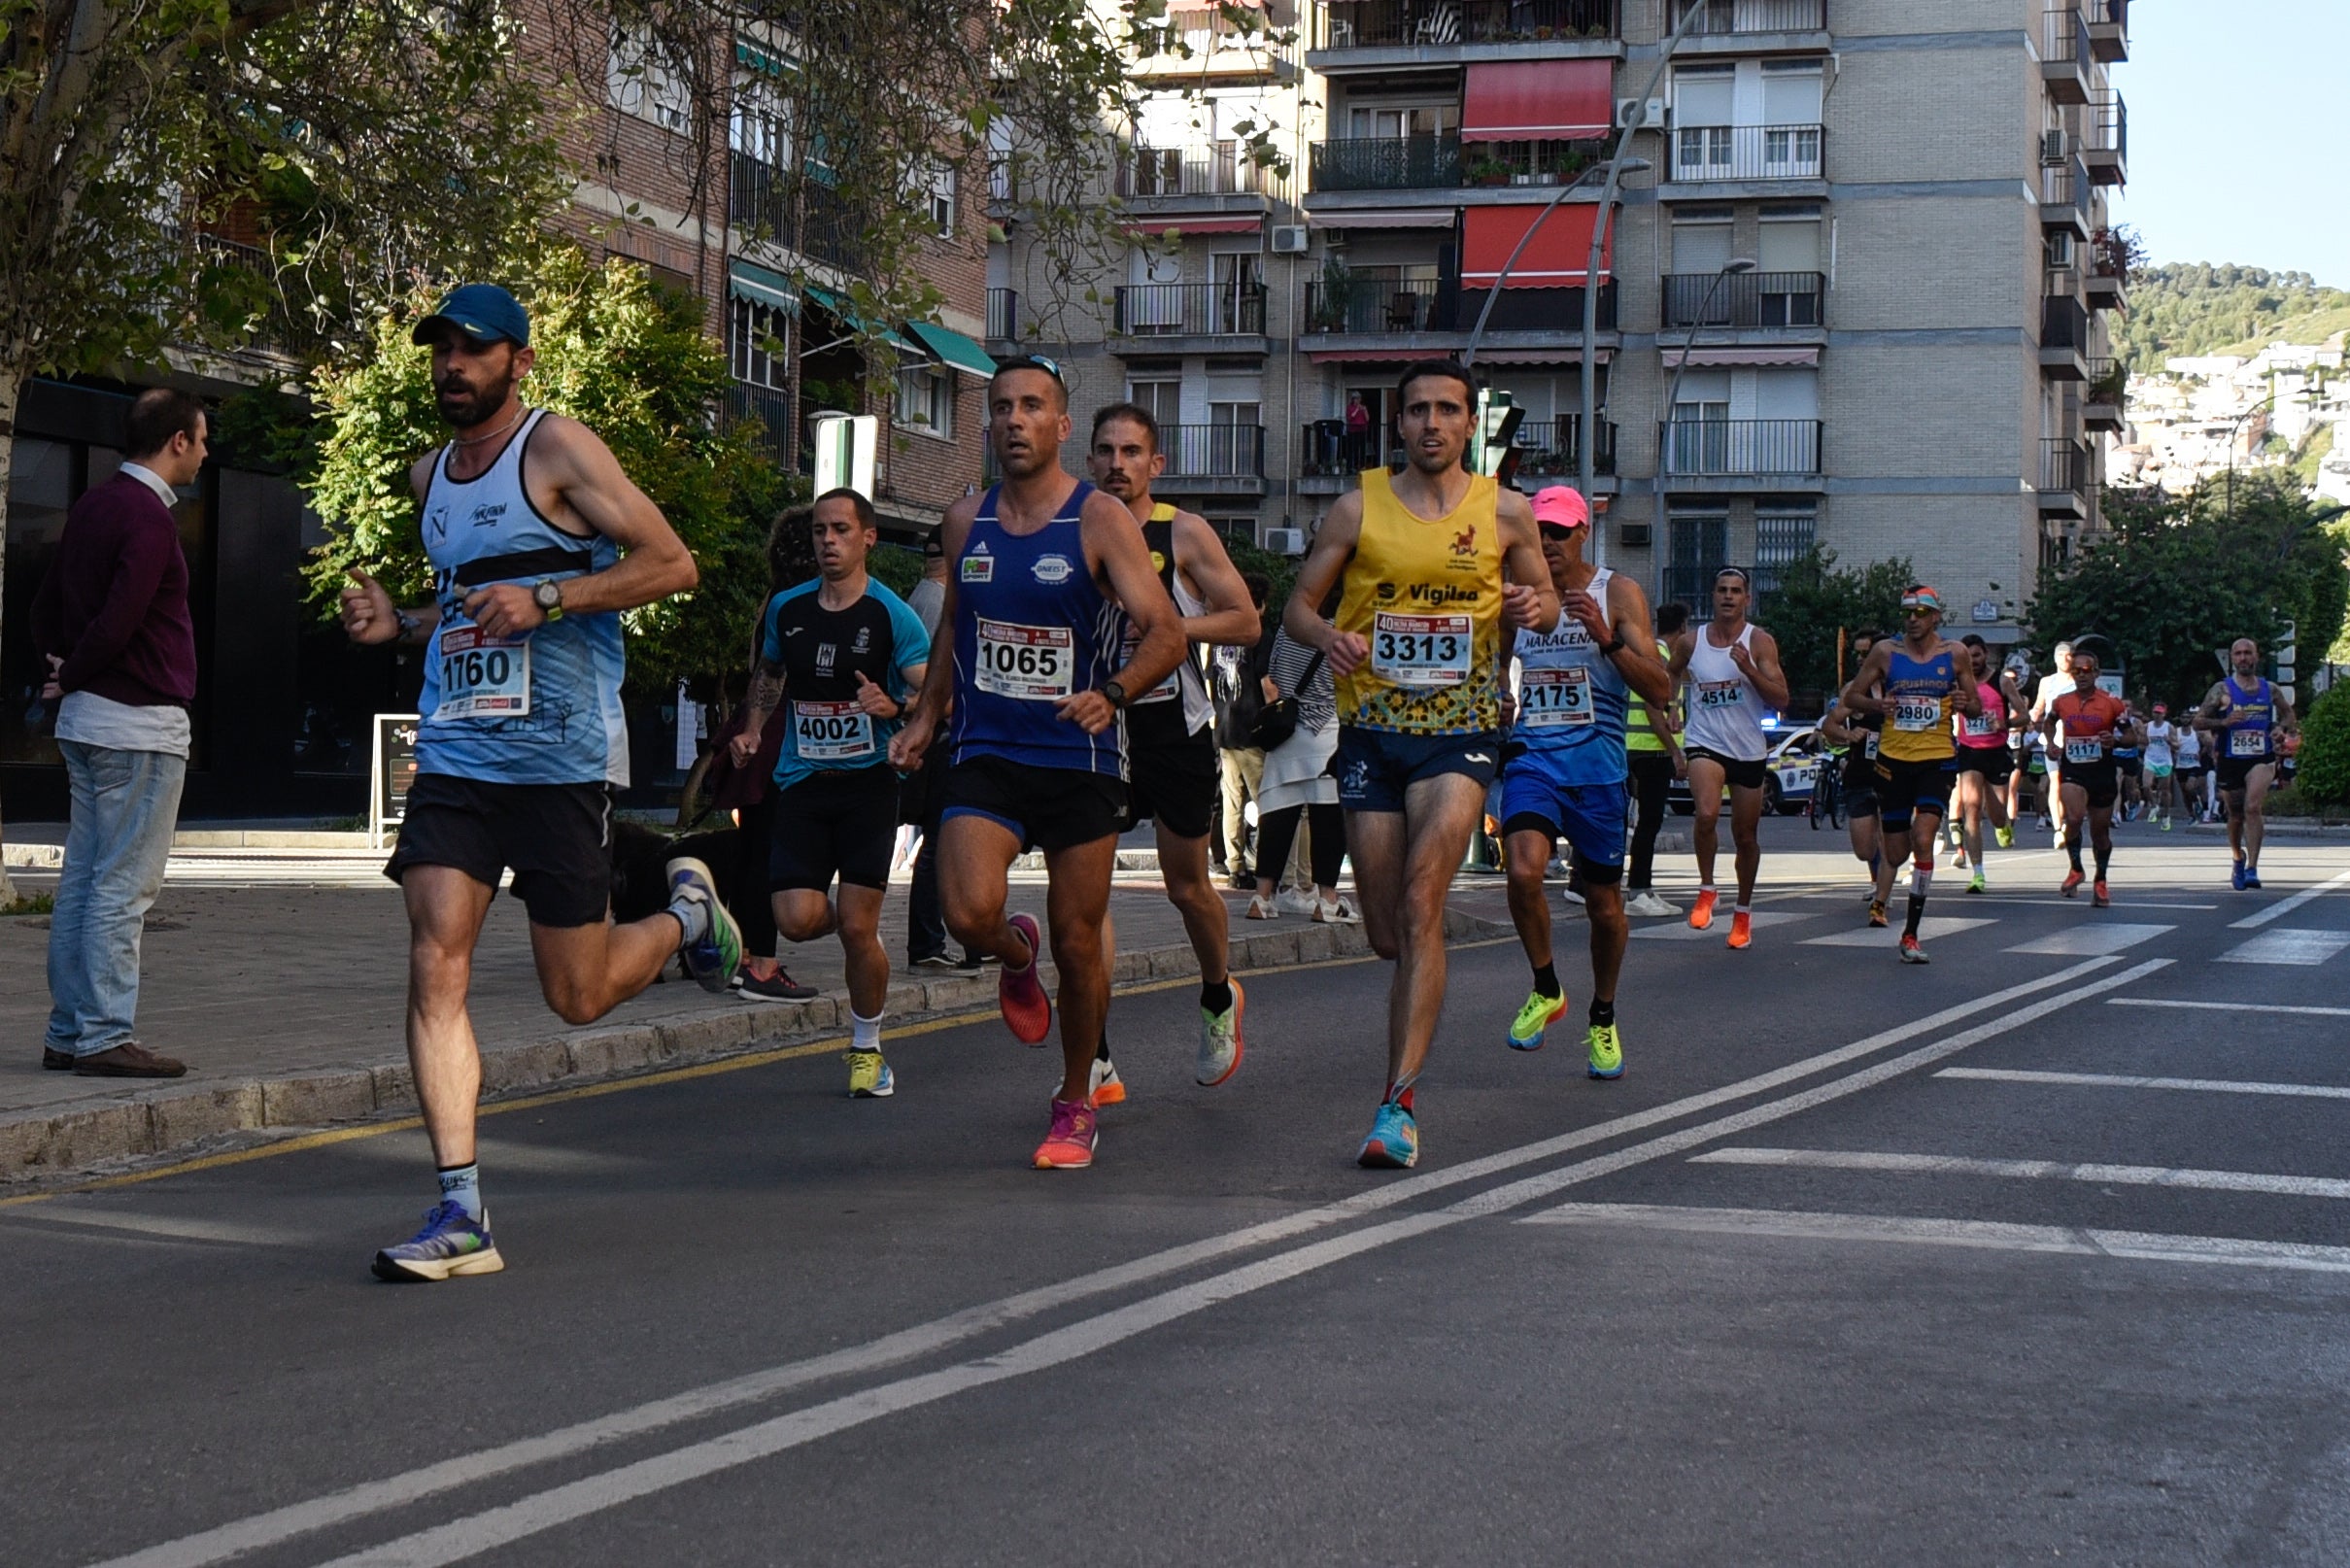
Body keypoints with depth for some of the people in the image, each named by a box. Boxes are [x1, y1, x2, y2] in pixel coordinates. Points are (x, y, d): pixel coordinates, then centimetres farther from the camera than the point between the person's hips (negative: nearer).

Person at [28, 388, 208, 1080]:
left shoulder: (94, 504, 14)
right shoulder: (148, 516, -15)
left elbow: (47, 603, 20)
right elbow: (118, 622, -22)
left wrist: (61, 670, 10)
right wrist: (71, 680, -7)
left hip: (86, 719, 9)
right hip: (140, 724, -9)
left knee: (82, 882, 10)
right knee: (123, 887, -7)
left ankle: (67, 1034, 14)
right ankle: (105, 1037, -6)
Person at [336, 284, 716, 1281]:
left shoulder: (558, 449, -5)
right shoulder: (430, 476, 16)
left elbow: (671, 565, -11)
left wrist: (542, 600, -20)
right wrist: (396, 626, 10)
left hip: (562, 756, -5)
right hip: (454, 753, 6)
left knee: (577, 996, 1)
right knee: (436, 966, -10)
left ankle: (687, 912, 33)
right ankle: (462, 1215, -9)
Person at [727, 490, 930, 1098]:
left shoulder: (892, 615, -4)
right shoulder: (786, 608, 9)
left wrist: (893, 707, -25)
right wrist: (753, 728, 13)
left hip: (868, 780, -3)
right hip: (802, 780, 3)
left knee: (858, 927, -6)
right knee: (797, 918, -11)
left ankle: (867, 1049, 15)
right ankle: (855, 927, 26)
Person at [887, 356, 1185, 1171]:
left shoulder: (1100, 519, -7)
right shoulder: (965, 521, 7)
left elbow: (1166, 631, -13)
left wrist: (1112, 693, -30)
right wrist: (924, 718, 15)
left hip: (1080, 759, -2)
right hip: (984, 754, 2)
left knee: (1077, 943, 3)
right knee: (969, 913, -20)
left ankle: (1076, 1104, 24)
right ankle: (1016, 955, 18)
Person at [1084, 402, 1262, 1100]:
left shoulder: (1184, 533, -4)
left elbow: (1247, 623, -5)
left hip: (1173, 727, -2)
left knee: (1187, 885, 10)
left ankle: (1219, 1001, 40)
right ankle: (1094, 1062, -7)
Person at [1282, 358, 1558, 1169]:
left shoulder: (1505, 512, 3)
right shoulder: (1357, 509, 3)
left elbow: (1544, 601, 14)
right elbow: (1299, 604, 6)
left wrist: (1536, 607, -10)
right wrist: (1327, 636, -17)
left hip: (1460, 731, -2)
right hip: (1372, 730, 2)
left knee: (1420, 906, -19)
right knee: (1386, 935, 7)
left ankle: (1397, 1105, -21)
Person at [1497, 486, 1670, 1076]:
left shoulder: (1618, 594, -1)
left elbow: (1660, 689, -10)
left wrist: (1607, 636, -24)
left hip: (1597, 765, -1)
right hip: (1532, 756, 2)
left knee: (1603, 902, 8)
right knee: (1524, 871, -24)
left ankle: (1603, 1017, 31)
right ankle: (1546, 989, 0)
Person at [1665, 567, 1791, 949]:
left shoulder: (1759, 642, -5)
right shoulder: (1690, 642, 1)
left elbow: (1780, 699, -11)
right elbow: (1671, 676, 22)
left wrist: (1748, 668, -24)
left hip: (1749, 750, 1)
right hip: (1705, 744, -1)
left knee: (1746, 837, 11)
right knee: (1707, 814, -28)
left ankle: (1744, 911, 32)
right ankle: (1706, 890, -8)